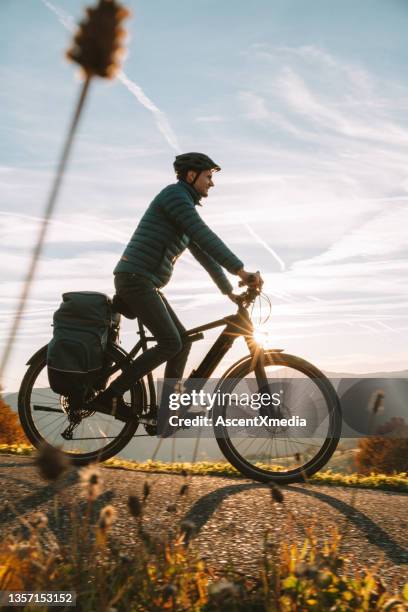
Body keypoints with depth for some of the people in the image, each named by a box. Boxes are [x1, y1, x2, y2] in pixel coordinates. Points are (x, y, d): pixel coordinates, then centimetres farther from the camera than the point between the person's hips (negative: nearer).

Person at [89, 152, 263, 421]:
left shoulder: (186, 206, 22)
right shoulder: (175, 194, -9)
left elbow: (204, 253, 25)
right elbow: (205, 237, -21)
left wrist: (229, 291, 24)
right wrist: (241, 270, -25)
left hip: (147, 284, 10)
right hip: (135, 279, -10)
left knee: (184, 340, 7)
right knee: (170, 343, -16)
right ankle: (110, 395, -11)